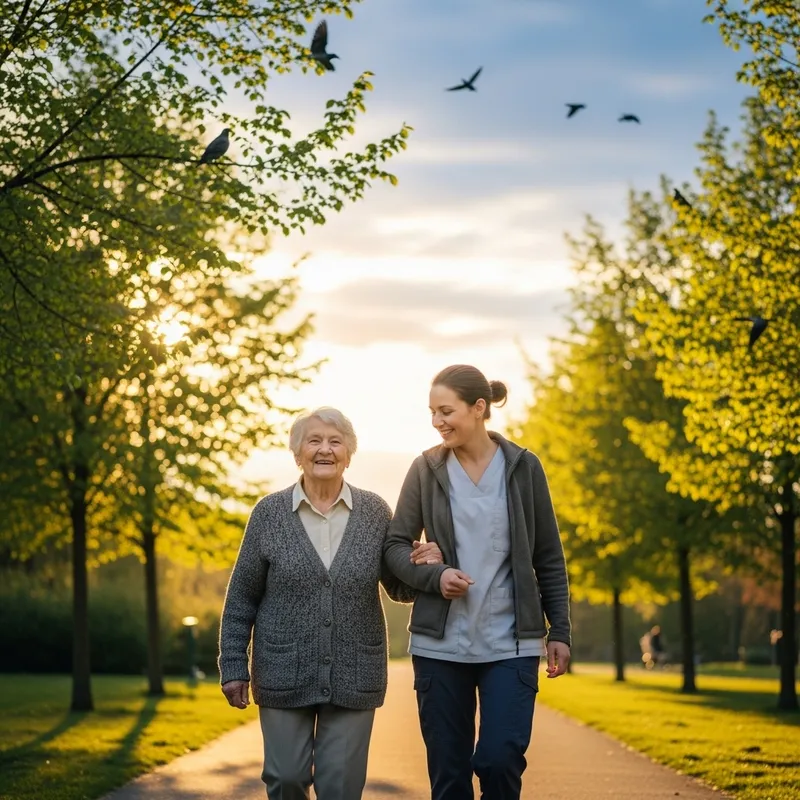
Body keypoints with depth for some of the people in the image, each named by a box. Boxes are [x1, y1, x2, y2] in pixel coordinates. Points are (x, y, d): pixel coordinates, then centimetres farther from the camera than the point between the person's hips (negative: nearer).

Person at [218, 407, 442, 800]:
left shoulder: (374, 512, 2)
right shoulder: (269, 512, -1)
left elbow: (399, 588, 9)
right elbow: (242, 598, 2)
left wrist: (423, 566, -13)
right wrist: (234, 667, -1)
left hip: (353, 676, 1)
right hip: (284, 675, 0)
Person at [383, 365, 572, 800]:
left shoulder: (523, 467, 2)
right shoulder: (426, 469, 3)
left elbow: (549, 559, 6)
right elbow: (396, 546, 5)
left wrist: (560, 630, 2)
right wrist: (434, 577, -14)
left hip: (510, 644, -1)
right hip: (440, 643, 1)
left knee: (500, 760, -13)